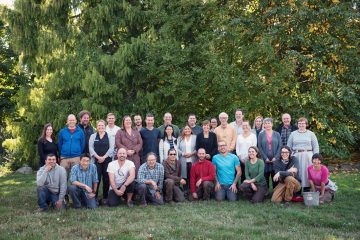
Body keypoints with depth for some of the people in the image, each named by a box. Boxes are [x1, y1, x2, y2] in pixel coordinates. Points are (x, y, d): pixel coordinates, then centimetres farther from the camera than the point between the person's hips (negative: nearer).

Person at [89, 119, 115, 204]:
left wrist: (104, 157, -10)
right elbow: (91, 148, 2)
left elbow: (111, 148, -1)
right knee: (96, 178, -6)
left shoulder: (109, 136, 7)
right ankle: (94, 197, 1)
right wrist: (98, 157, -10)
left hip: (107, 160, 0)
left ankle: (105, 197, 9)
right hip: (96, 160, 0)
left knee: (106, 179, 1)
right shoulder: (93, 136, 11)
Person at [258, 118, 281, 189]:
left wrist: (276, 157, -9)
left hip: (275, 159, 0)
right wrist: (265, 158, -9)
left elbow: (279, 146, 3)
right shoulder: (261, 134, 6)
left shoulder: (277, 134, 8)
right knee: (265, 176, 1)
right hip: (265, 160, 0)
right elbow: (260, 147, 0)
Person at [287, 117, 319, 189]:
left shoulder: (311, 134, 8)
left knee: (307, 172, -2)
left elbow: (316, 147, 5)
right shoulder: (293, 134, 12)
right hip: (296, 156, 1)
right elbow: (289, 147, 12)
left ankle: (307, 189, 5)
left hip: (308, 156, -1)